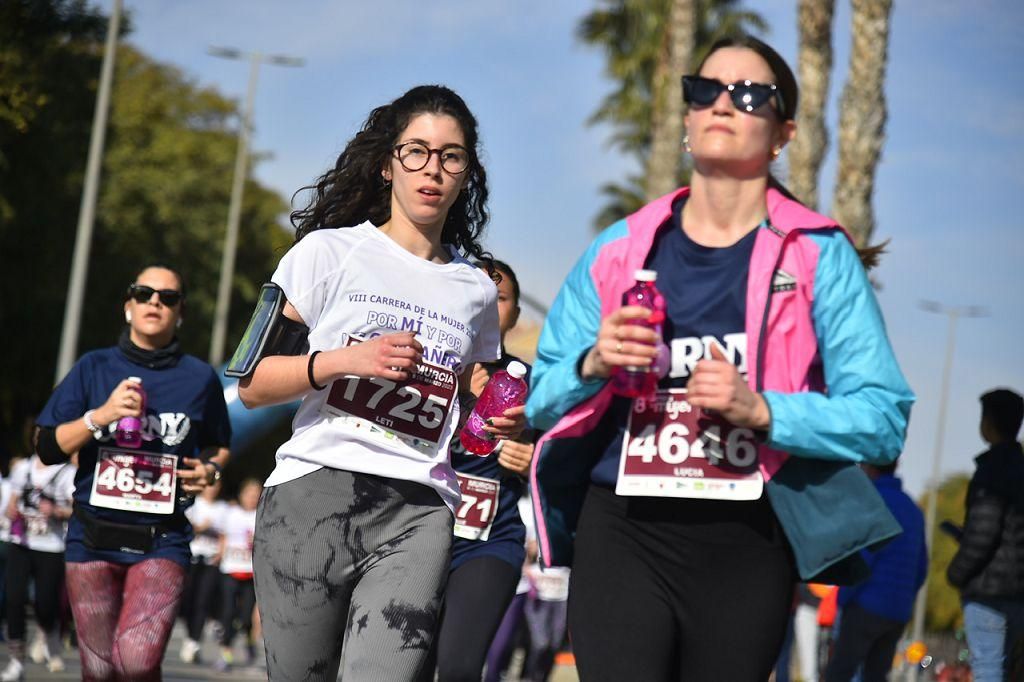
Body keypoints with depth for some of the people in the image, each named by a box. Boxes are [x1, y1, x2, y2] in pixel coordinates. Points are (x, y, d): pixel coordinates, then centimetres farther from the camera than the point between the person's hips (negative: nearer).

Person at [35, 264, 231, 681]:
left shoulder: (199, 378, 5)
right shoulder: (94, 368, 5)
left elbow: (218, 446, 21)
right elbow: (49, 449, 2)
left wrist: (210, 469, -2)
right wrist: (100, 416, -13)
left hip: (162, 540, -1)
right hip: (93, 536, 2)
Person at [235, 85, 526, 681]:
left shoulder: (476, 290, 18)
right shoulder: (330, 252, 7)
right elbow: (253, 385, 3)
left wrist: (501, 423, 10)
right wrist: (347, 359, -12)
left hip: (418, 513, 2)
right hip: (315, 494, -2)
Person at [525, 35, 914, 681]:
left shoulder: (819, 256, 2)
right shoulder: (619, 250, 10)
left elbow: (884, 417, -6)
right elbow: (541, 403, 12)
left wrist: (760, 410, -20)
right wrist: (592, 366, -9)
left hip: (747, 548, -1)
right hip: (621, 536, 1)